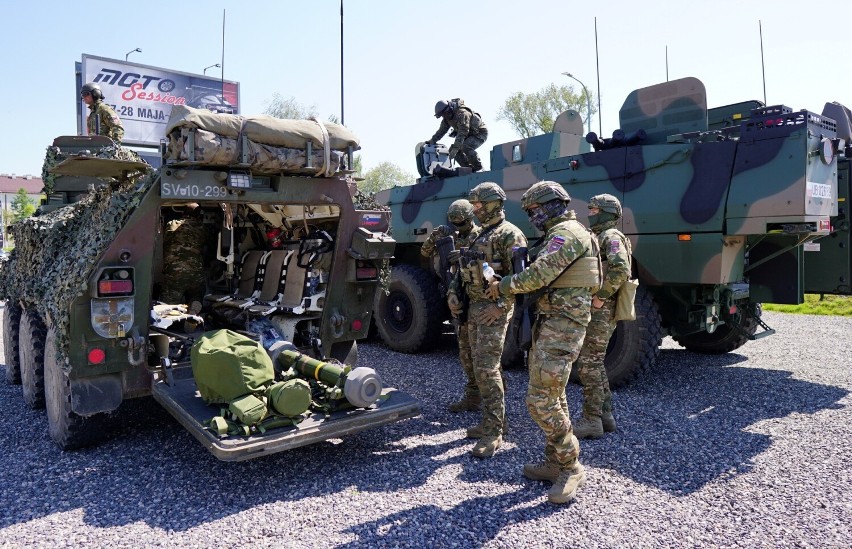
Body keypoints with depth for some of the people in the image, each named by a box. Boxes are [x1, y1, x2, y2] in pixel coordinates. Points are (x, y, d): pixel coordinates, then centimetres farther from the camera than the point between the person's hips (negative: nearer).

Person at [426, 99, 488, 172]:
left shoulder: (462, 113, -31)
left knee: (465, 147, -34)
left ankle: (478, 168, -19)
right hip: (469, 135, 9)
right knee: (452, 149, -3)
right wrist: (432, 140, -3)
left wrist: (455, 148, -43)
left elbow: (462, 133, -38)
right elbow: (442, 130, 6)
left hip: (480, 133, -9)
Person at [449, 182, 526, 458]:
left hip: (494, 310, -9)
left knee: (486, 369, -11)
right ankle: (493, 421, 25)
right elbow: (464, 270, 22)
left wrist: (500, 305, -23)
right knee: (482, 367, 13)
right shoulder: (480, 235, 17)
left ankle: (494, 433, -2)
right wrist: (454, 294, 8)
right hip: (474, 306, 9)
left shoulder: (510, 234, -10)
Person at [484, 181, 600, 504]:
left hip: (561, 326, -11)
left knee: (541, 399, -10)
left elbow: (538, 275, -23)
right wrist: (509, 285, 7)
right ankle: (554, 463, 25)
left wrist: (502, 286, -9)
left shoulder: (566, 233, -13)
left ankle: (571, 467, 3)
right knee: (551, 395, 15)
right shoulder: (562, 233, 21)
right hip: (551, 322, 11)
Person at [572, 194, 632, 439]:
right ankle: (605, 414, 24)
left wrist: (600, 297, -22)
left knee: (588, 364, -7)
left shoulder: (611, 237, -11)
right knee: (595, 363, 15)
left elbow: (621, 270, -27)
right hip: (597, 311, 10)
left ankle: (591, 421, 0)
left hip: (600, 311, -10)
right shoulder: (598, 237, 20)